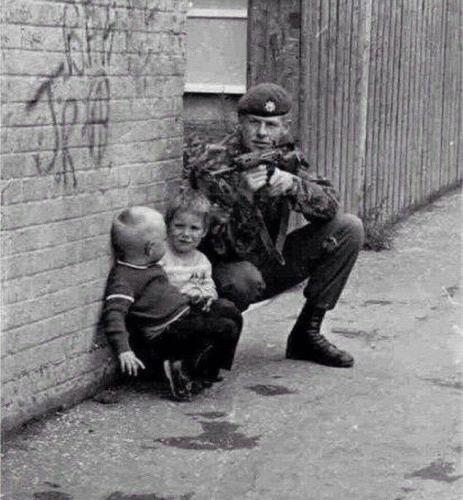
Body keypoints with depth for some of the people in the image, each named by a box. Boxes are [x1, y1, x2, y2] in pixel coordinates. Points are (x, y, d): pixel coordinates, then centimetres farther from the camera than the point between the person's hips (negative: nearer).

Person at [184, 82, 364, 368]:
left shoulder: (284, 155, -3)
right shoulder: (213, 165, -21)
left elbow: (330, 205, -10)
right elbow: (217, 247, -25)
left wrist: (292, 185, -28)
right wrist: (242, 194, -38)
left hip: (272, 262, 6)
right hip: (230, 268, -6)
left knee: (349, 228, -6)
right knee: (244, 279, -41)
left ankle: (306, 333, -1)